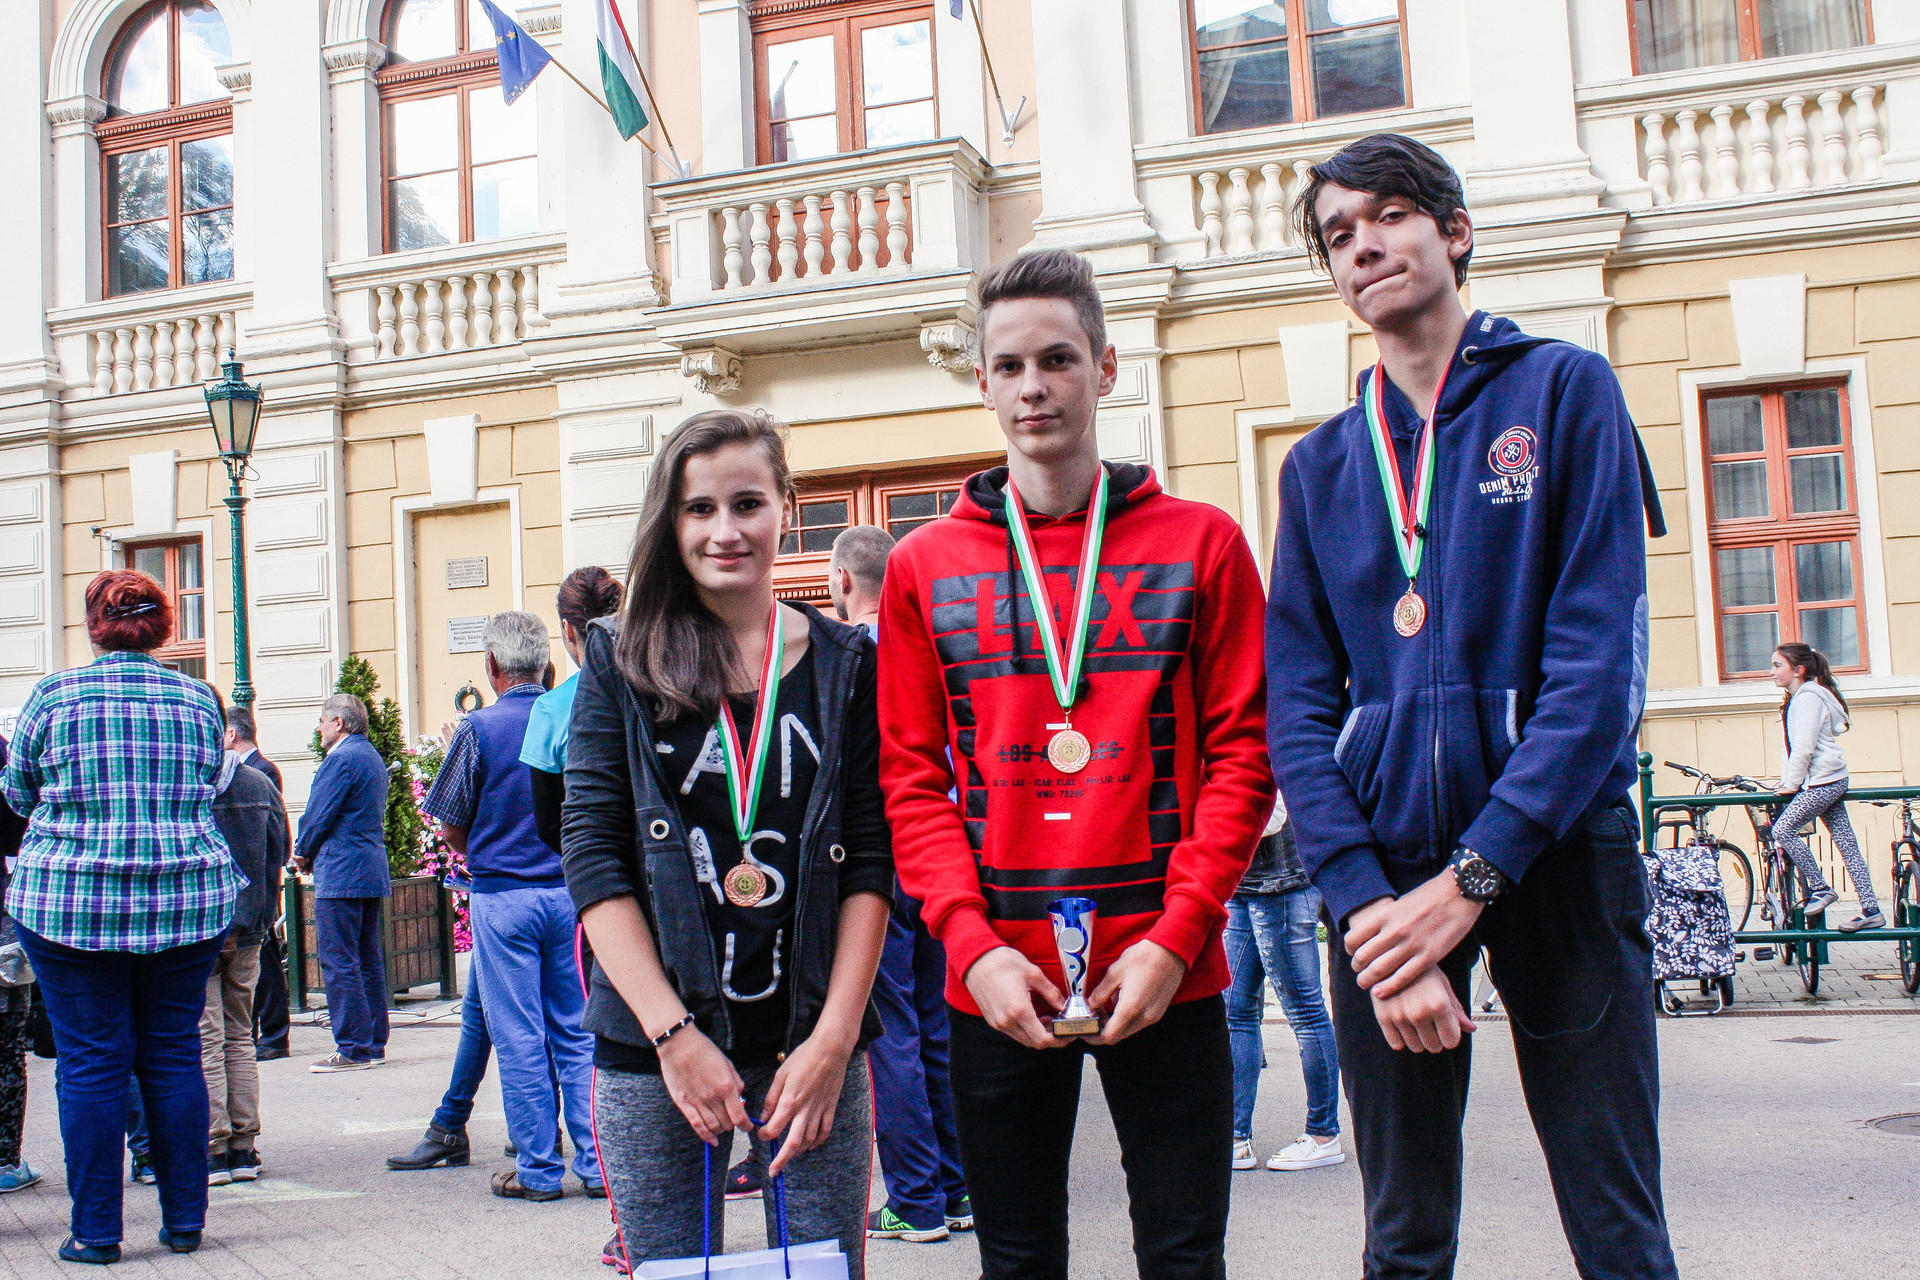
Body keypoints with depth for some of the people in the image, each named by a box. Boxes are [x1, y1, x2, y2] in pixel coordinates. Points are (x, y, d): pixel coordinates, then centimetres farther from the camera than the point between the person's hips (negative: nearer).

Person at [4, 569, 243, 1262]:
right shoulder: (198, 699, 4)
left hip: (69, 901, -2)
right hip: (188, 899, 2)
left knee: (89, 1064, 3)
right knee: (174, 1056, 9)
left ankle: (95, 1231, 8)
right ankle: (185, 1220, 14)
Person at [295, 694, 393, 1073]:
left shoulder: (341, 758, -13)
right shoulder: (373, 757, 18)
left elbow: (318, 815, -13)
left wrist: (303, 853, 5)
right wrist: (312, 854, 17)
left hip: (340, 875, -10)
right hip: (373, 872, 10)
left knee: (338, 963, -7)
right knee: (368, 960, 13)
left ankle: (353, 1049, -7)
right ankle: (374, 1042, 17)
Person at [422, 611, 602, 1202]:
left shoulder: (480, 728, -9)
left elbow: (451, 830, -3)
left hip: (503, 896, -3)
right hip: (571, 891, 4)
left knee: (520, 1040, 3)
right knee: (578, 1033, 10)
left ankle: (538, 1169, 9)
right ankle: (598, 1163, 11)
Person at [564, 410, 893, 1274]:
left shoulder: (846, 664, 4)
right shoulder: (622, 664, 3)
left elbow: (870, 862, 1)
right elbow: (593, 857, -2)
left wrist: (834, 1039, -7)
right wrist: (674, 1035, -10)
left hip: (813, 1045, 0)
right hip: (651, 1051, 0)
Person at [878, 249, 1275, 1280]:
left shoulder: (1201, 544, 3)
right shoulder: (924, 566, 5)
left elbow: (1241, 753, -1)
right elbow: (912, 777, 2)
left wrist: (1175, 936, -12)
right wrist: (974, 945, -10)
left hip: (1166, 973, -1)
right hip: (996, 983, 1)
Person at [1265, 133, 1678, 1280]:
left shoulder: (1563, 390, 2)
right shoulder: (1320, 464, 12)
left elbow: (1602, 659, -8)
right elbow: (1296, 711, 4)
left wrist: (1471, 877, -16)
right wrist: (1364, 904, -12)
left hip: (1556, 848, -3)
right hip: (1382, 874, 3)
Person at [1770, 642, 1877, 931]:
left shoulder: (1809, 697, -14)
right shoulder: (1798, 698, 17)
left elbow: (1804, 747, -19)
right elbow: (1795, 745, 21)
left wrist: (1792, 783, -13)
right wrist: (1789, 781, 14)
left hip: (1822, 781, -10)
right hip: (1829, 781, 10)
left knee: (1782, 829, -13)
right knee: (1846, 843, 6)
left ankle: (1820, 889, -5)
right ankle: (1871, 911, 5)